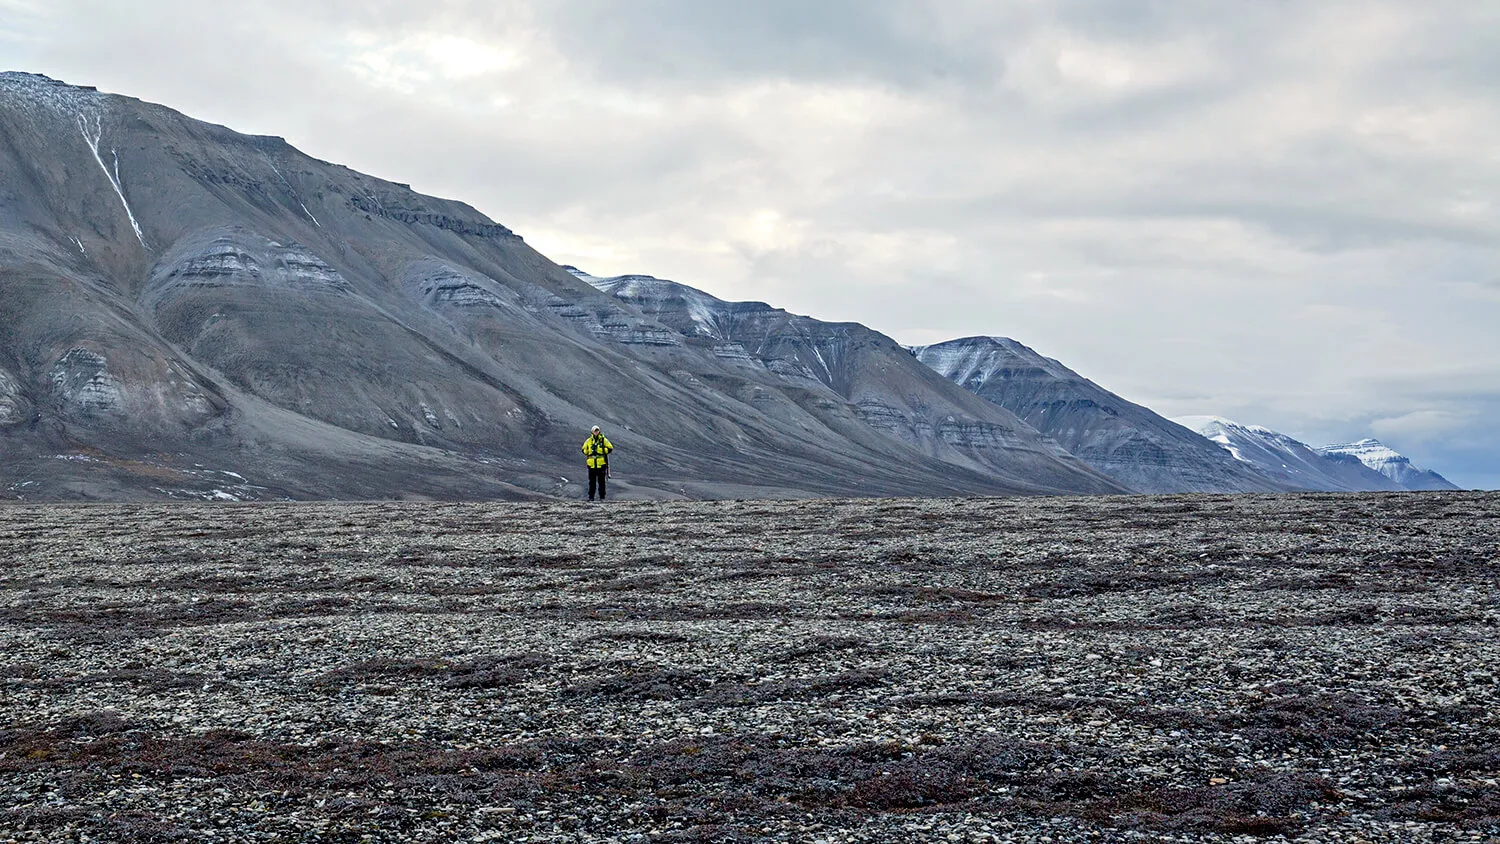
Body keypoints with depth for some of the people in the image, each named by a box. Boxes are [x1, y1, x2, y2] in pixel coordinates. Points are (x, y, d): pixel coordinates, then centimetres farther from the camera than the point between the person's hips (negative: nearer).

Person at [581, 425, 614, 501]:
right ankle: (591, 497, 11)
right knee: (592, 481, 5)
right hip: (591, 464, 2)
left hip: (601, 464, -2)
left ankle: (602, 497, 6)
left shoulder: (604, 440, 2)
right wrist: (590, 451, -5)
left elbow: (610, 448, 1)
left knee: (601, 481, 1)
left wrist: (600, 450, -10)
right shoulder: (588, 441, 8)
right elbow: (584, 450, 15)